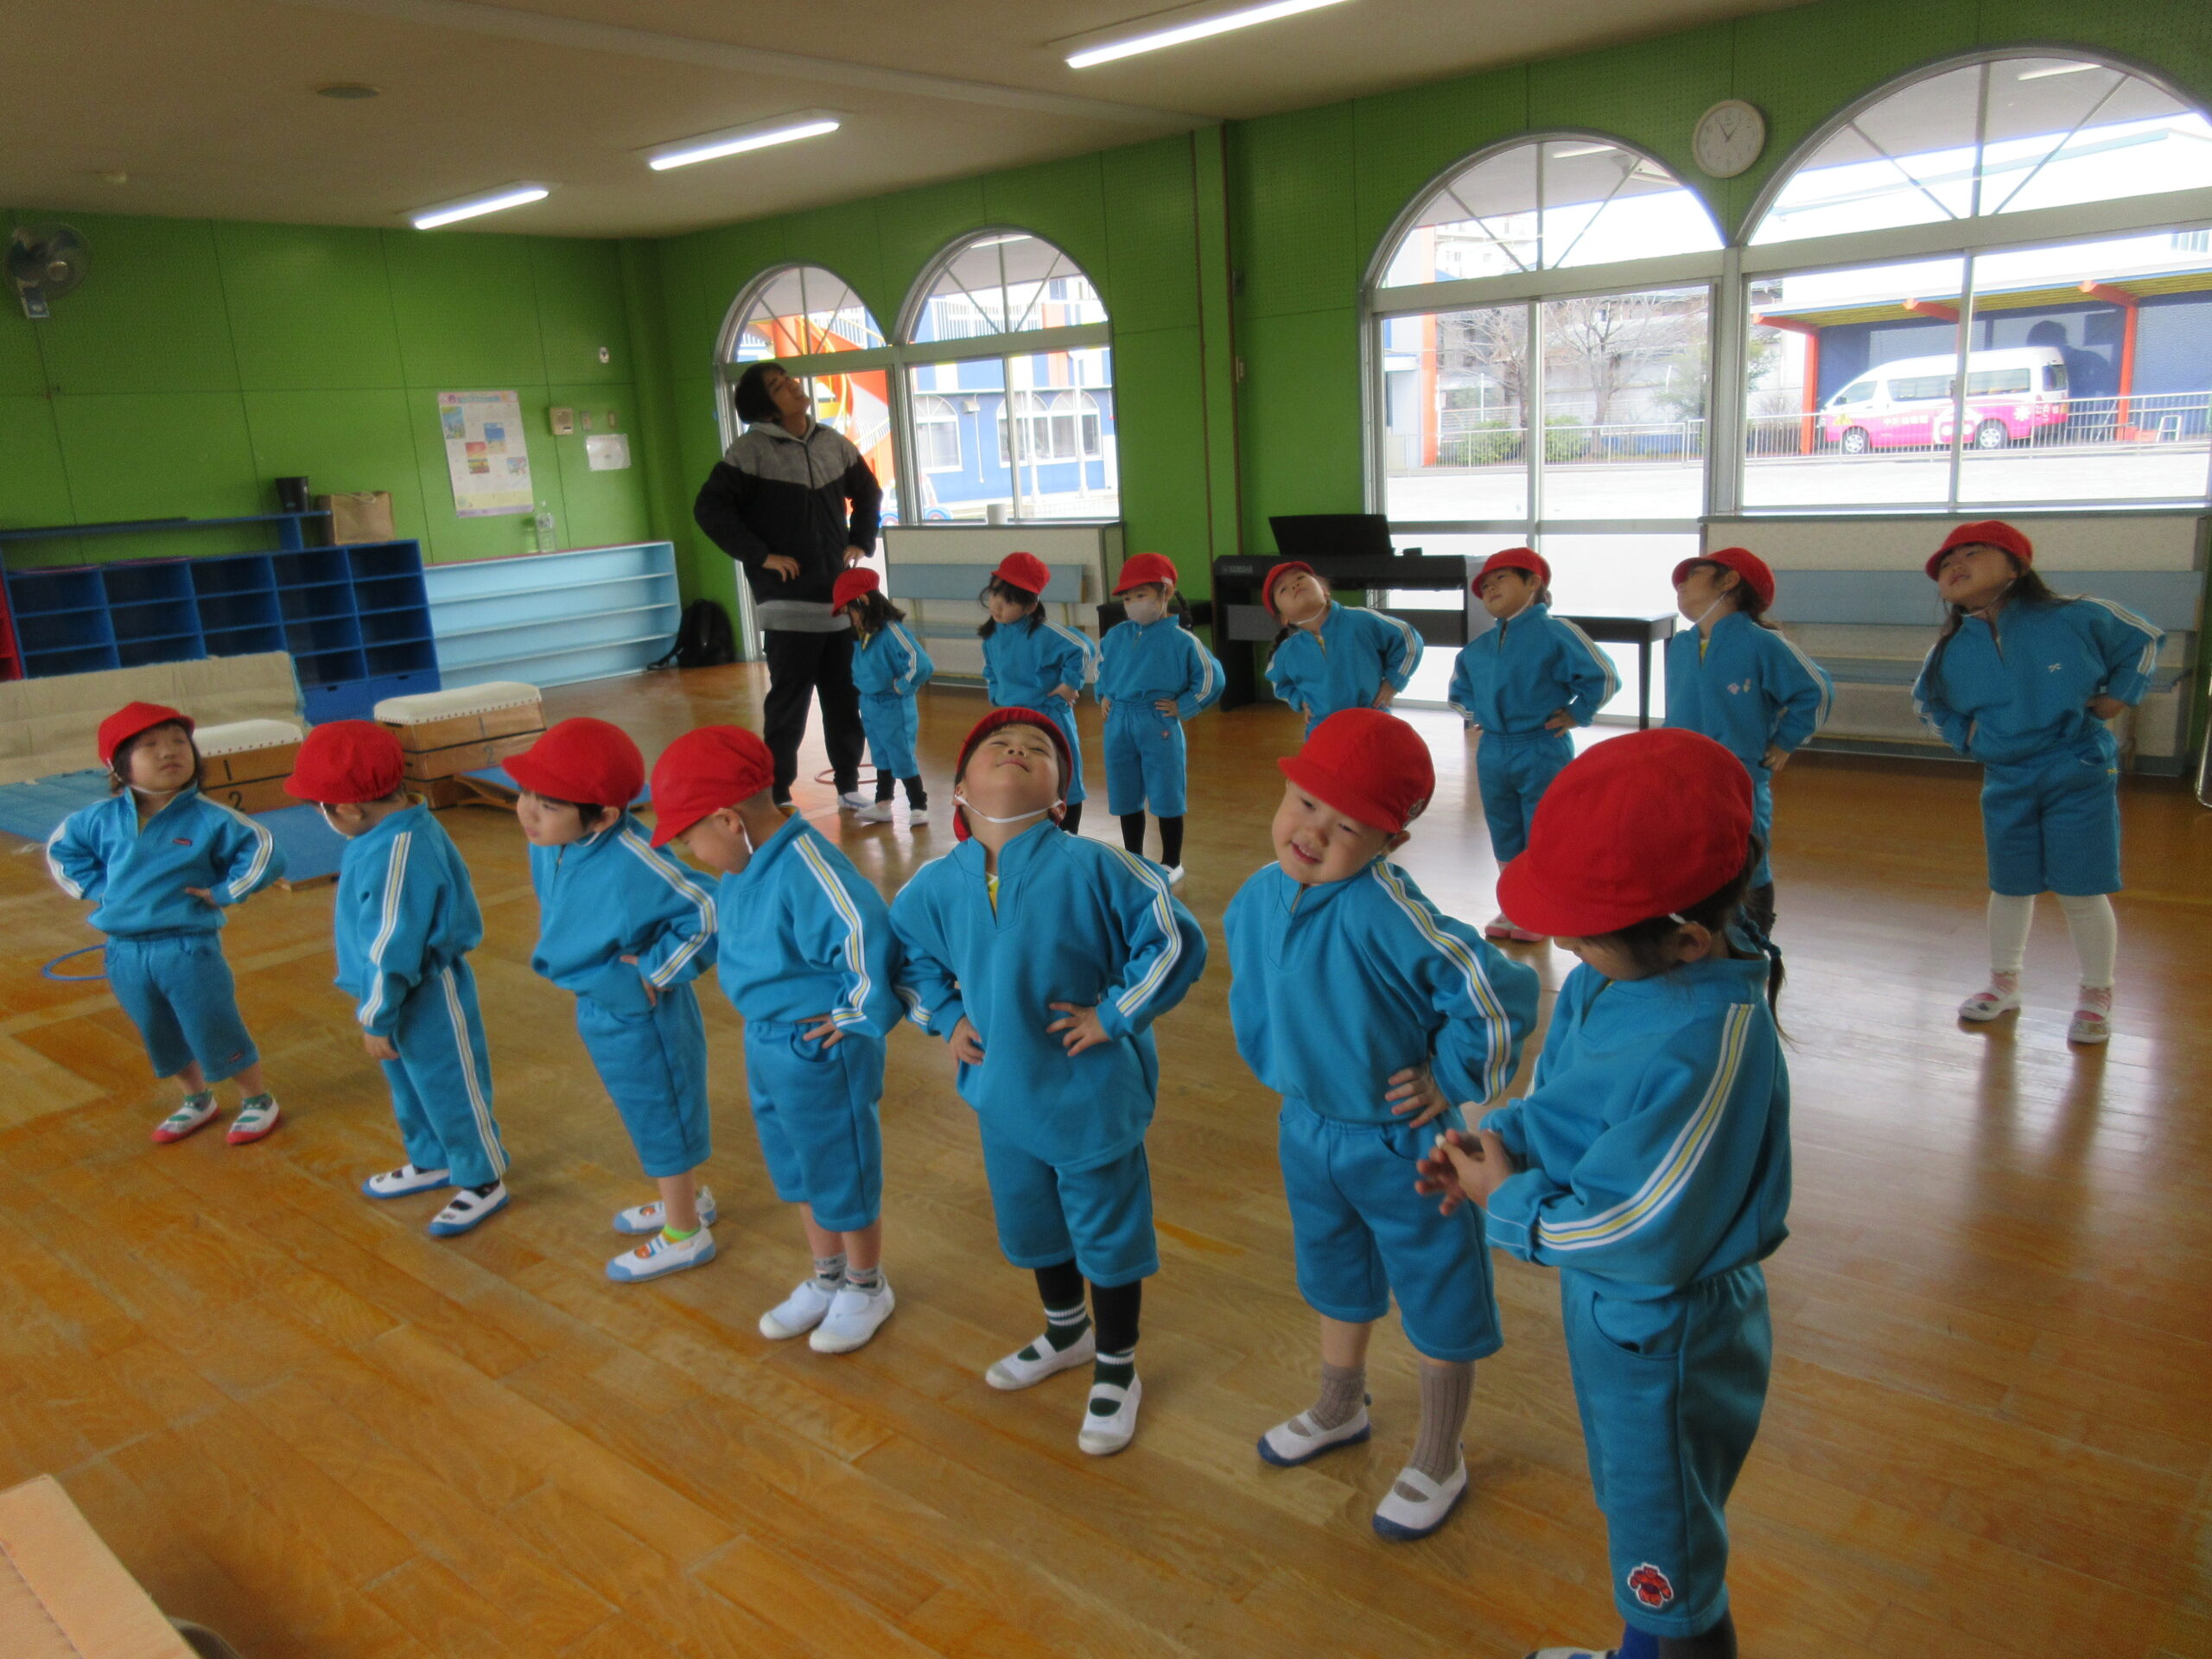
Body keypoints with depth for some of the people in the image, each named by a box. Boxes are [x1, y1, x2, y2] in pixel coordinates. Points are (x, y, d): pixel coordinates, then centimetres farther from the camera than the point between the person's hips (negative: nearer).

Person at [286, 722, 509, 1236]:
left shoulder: (398, 856, -33)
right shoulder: (399, 829, -2)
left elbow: (393, 949, -27)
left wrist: (376, 1019, -16)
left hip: (428, 1001, -10)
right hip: (403, 995, 10)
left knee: (449, 1091, 7)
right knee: (408, 1087, 26)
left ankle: (483, 1183, 25)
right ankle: (430, 1163, 47)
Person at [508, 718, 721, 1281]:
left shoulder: (632, 864, -35)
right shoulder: (548, 843, -10)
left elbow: (709, 912, -33)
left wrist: (656, 972, -24)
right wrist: (559, 954, 6)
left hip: (639, 1016, -8)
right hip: (595, 1006, 9)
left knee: (660, 1118, 12)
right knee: (646, 1113, 26)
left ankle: (684, 1234, 33)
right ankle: (689, 1198, 50)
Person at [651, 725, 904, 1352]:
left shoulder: (804, 871, -31)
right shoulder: (744, 867, 0)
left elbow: (865, 931, -40)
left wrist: (860, 1015, -26)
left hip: (819, 1053, -9)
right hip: (765, 1044, 9)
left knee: (843, 1175, 12)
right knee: (798, 1173, 24)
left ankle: (866, 1288, 34)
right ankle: (826, 1279, 45)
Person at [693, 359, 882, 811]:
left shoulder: (833, 443, 8)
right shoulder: (751, 450, -8)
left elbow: (869, 493, 24)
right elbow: (709, 508, -11)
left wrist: (861, 542, 11)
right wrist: (759, 555, -14)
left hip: (841, 598, 5)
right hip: (788, 604, -5)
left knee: (846, 699, 10)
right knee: (788, 704, 0)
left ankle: (848, 784, 23)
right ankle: (777, 796, 11)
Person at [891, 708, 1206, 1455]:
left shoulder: (1091, 867, -21)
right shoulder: (937, 884, -5)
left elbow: (1175, 942, -17)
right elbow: (908, 953, 16)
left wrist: (1113, 1014, -15)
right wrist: (945, 1019, 5)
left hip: (1092, 1099, -5)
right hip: (1003, 1095, 5)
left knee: (1107, 1235, 12)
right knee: (1031, 1225, 25)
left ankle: (1116, 1371, 37)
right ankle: (1066, 1333, 53)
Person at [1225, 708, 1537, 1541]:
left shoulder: (1387, 913, -33)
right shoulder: (1255, 899, -9)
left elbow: (1499, 993, -30)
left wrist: (1452, 1083, -19)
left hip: (1403, 1144, -7)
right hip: (1308, 1130, 7)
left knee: (1437, 1303, 15)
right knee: (1335, 1281, 29)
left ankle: (1438, 1463, 38)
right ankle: (1339, 1409, 55)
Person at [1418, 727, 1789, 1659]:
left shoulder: (1711, 1045, -37)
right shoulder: (1614, 975, -11)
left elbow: (1639, 1234, -30)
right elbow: (1562, 1104, 6)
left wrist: (1507, 1202, -17)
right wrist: (1498, 1139, -10)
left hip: (1667, 1335, -9)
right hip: (1610, 1306, 9)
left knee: (1673, 1575, 17)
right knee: (1633, 1517, 33)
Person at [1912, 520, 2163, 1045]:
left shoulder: (2076, 619, -11)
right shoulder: (1952, 651, -3)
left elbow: (2141, 641, 6)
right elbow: (1930, 702, 18)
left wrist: (2116, 699, -1)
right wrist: (1965, 735, 4)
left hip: (2079, 776, -3)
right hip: (2005, 783, 3)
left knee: (2082, 892, 0)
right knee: (2010, 889, 14)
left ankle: (2096, 995, 20)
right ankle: (2004, 982, 33)